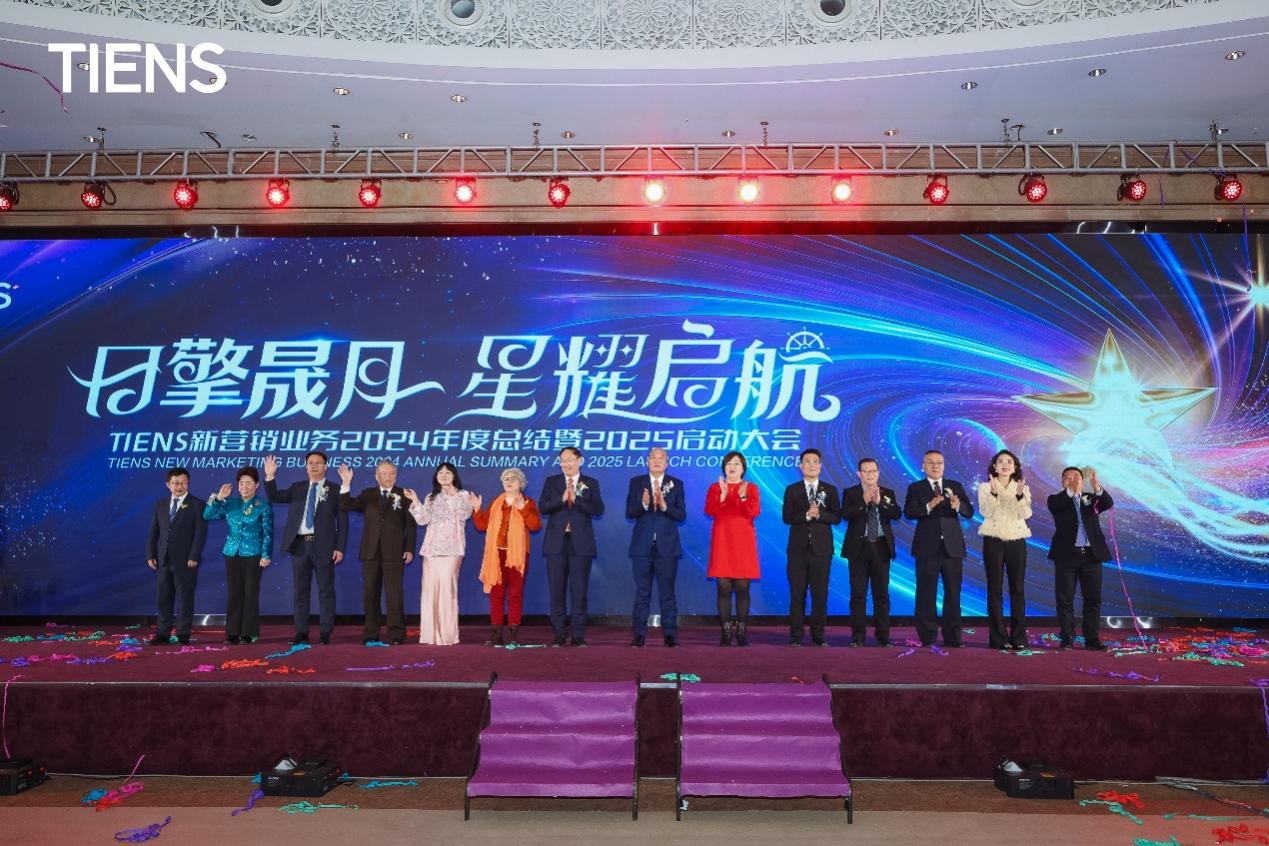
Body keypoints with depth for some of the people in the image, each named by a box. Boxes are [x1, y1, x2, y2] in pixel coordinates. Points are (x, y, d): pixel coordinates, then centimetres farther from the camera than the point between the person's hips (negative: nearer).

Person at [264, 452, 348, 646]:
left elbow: (342, 521, 0)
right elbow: (274, 497, 4)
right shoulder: (297, 488, 13)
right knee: (300, 591, 8)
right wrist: (270, 477, -10)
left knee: (326, 591, 0)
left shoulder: (335, 490, 2)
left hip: (323, 546, -3)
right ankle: (301, 632, 15)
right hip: (299, 544, 3)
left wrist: (340, 548, -7)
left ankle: (325, 633, 6)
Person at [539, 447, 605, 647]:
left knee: (579, 591, 0)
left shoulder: (591, 483, 6)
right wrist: (562, 499, -16)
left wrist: (576, 499, -16)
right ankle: (558, 635, 11)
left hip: (581, 543, -1)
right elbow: (542, 507, -3)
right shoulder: (551, 481, 9)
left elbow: (598, 509, -7)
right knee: (557, 591, 3)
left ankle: (579, 635, 7)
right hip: (556, 542, 1)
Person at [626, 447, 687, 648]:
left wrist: (664, 506, -21)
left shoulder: (676, 484, 4)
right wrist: (643, 504, -23)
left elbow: (682, 515, -3)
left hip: (667, 546, 0)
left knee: (667, 592, 4)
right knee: (642, 592, 6)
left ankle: (670, 634, 10)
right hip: (642, 546, 1)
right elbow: (629, 512, -3)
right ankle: (639, 634, 12)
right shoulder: (636, 482, 4)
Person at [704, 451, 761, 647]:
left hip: (743, 542, 0)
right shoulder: (715, 488, 10)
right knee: (724, 588, -3)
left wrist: (743, 497, -22)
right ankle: (726, 633, 1)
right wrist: (722, 495, -19)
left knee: (743, 588, -2)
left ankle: (742, 632, 2)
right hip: (722, 541, 0)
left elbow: (755, 511, -6)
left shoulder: (751, 488, 9)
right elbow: (709, 511, -5)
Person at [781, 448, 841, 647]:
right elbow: (787, 517, -4)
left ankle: (818, 636, 11)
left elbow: (837, 518, 0)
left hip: (821, 548, 0)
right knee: (797, 593, 1)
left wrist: (819, 514, -16)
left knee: (820, 593, 2)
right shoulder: (792, 490, 7)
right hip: (798, 548, 0)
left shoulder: (830, 490, 9)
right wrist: (807, 515, -18)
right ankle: (796, 636, 6)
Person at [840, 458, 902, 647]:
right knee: (858, 594, 1)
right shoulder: (850, 493, 4)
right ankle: (858, 636, 7)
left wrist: (880, 501, -16)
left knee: (882, 593, 4)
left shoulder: (888, 493, 10)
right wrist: (864, 501, -19)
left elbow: (897, 514, -6)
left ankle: (883, 636, 10)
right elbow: (845, 515, -12)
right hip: (859, 547, -1)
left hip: (881, 546, 2)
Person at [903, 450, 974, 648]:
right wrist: (928, 506, -28)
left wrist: (958, 505, -22)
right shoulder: (915, 488, 4)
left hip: (953, 547, 2)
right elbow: (908, 512, -11)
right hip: (927, 548, -2)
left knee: (953, 594, 5)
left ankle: (952, 637, 12)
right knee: (927, 594, 2)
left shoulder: (956, 487, 10)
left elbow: (969, 512, 0)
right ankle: (928, 637, 10)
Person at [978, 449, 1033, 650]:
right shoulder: (985, 487, 4)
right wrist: (993, 493, -24)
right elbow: (986, 512, -10)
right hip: (993, 540, -2)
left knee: (1018, 588, 1)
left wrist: (1020, 495, -20)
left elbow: (1026, 514, -4)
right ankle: (998, 638, 2)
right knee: (995, 589, -2)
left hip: (1017, 540, 2)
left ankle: (1018, 637, 7)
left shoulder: (1023, 488, 10)